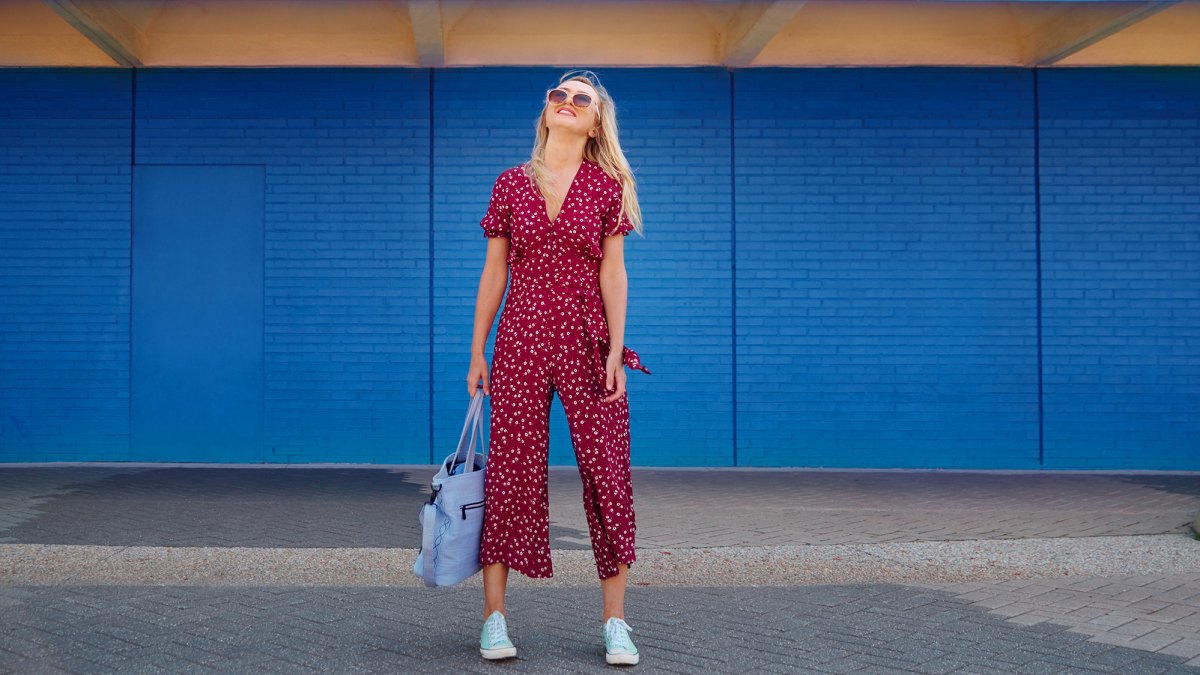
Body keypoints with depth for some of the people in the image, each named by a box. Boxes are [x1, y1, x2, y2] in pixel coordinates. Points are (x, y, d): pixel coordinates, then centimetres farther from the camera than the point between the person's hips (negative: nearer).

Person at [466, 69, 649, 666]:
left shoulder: (606, 186, 5)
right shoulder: (511, 183, 8)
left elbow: (612, 273, 1)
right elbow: (494, 272, 9)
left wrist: (615, 350, -6)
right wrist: (477, 352, 6)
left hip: (587, 341, 0)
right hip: (521, 339, 1)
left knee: (606, 472, -1)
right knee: (510, 471, 1)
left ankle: (614, 623, 7)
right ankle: (494, 617, 9)